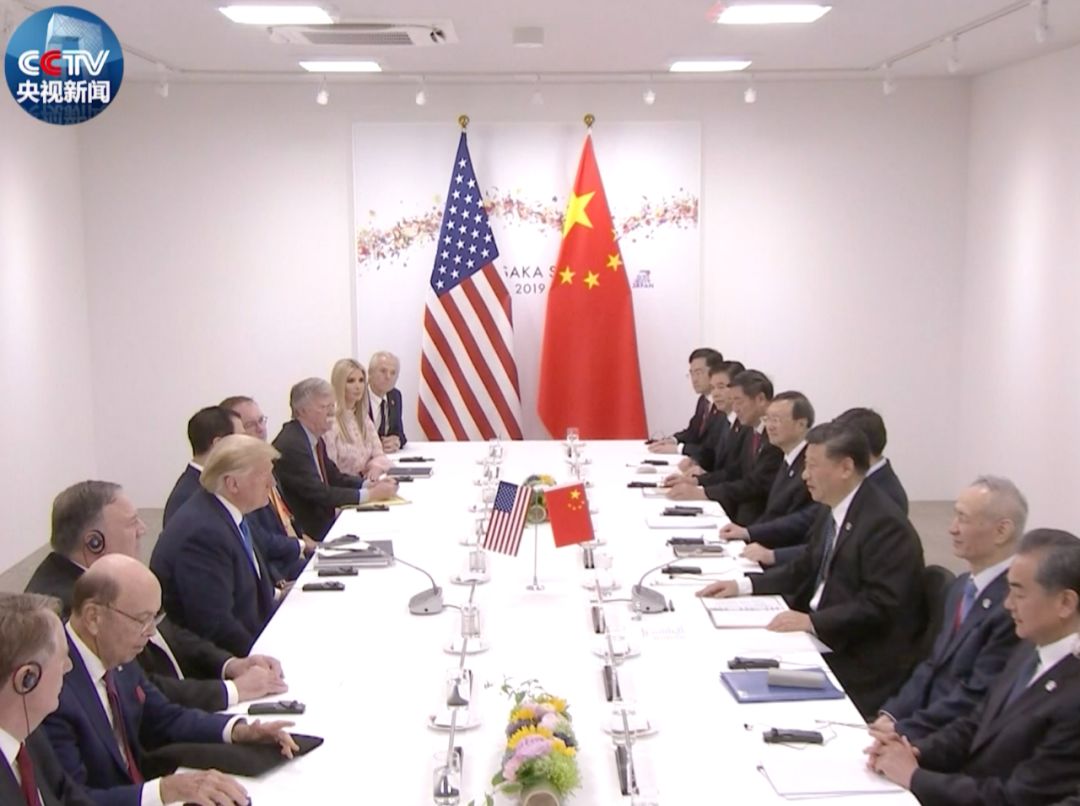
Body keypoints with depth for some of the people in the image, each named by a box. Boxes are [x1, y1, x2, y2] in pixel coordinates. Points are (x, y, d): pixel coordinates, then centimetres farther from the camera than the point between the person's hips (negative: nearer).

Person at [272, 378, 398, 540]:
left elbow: (335, 478, 14)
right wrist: (370, 494, -18)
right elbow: (319, 494, -22)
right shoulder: (291, 445, -20)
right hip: (308, 531, -8)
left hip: (323, 520, 8)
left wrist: (371, 485, -3)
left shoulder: (314, 438, 8)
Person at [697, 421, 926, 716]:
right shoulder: (831, 511, 9)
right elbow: (805, 571, 18)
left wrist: (813, 622, -29)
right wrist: (744, 585, 7)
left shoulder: (885, 524, -19)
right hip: (821, 636, 8)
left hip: (860, 660, -8)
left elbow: (880, 606, -23)